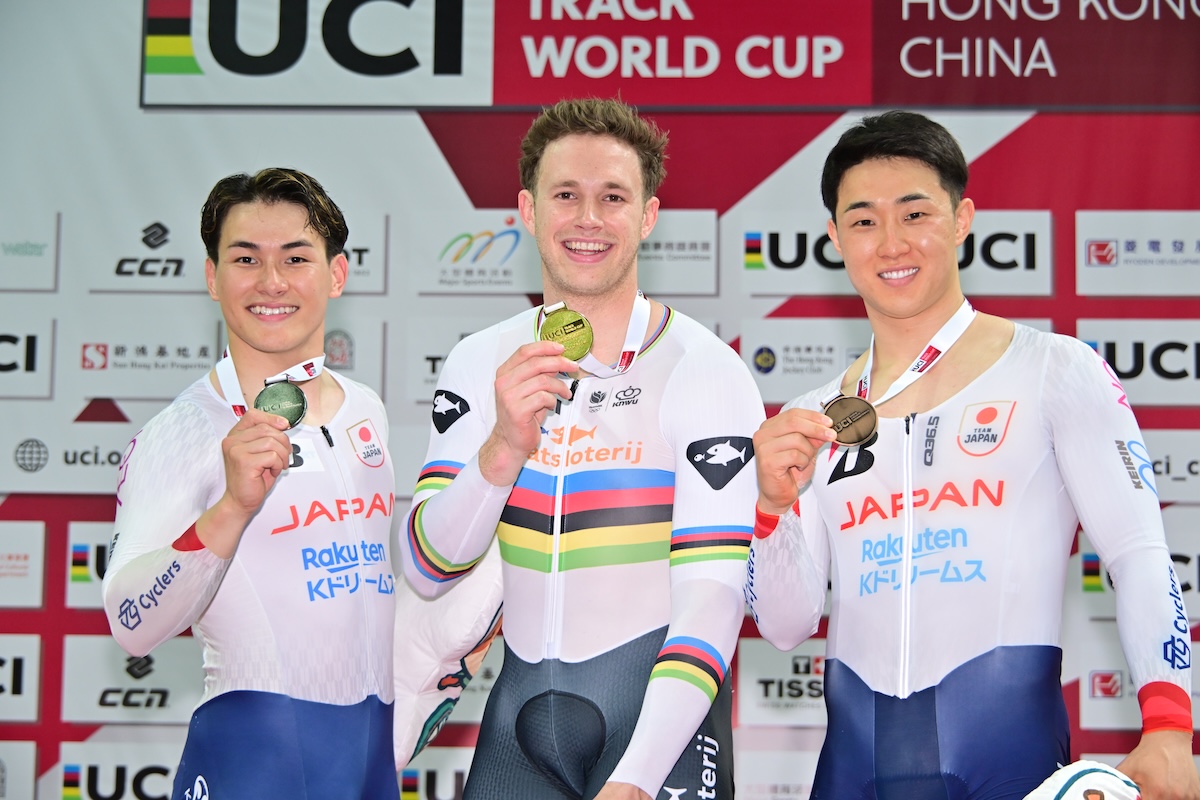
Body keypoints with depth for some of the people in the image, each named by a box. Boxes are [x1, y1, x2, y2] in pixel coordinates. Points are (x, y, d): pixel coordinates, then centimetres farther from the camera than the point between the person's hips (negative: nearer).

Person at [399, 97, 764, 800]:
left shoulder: (705, 370, -10)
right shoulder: (480, 365, 3)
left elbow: (713, 595, -17)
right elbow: (427, 571, -3)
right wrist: (503, 448, -21)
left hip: (661, 719, -3)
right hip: (520, 708, 4)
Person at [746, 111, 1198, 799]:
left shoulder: (1057, 372, -1)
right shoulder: (812, 423, 9)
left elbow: (1142, 555, -8)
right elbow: (785, 626, 8)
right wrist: (774, 505, -10)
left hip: (1007, 744, -3)